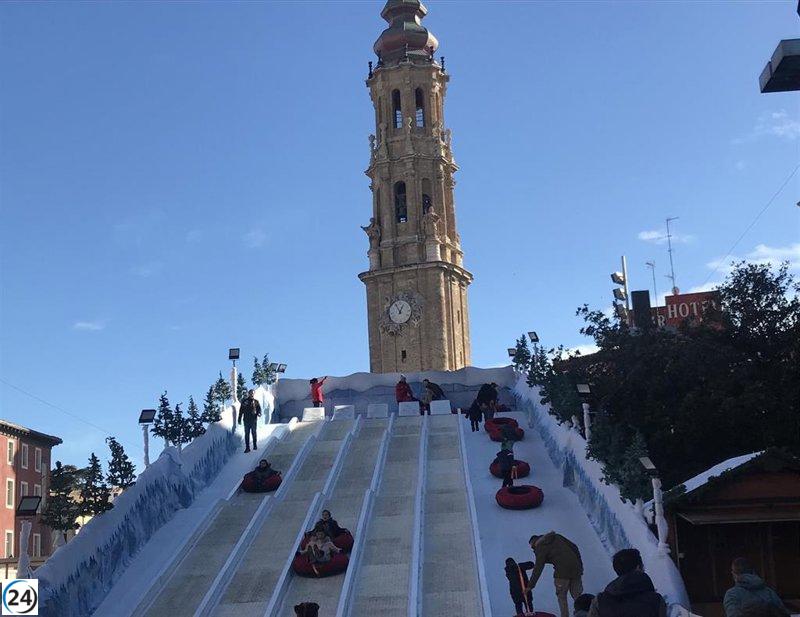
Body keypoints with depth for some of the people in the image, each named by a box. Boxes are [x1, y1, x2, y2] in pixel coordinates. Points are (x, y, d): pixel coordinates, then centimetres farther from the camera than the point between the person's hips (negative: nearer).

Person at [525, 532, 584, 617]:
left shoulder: (540, 548, 2)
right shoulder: (556, 537, 18)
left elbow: (537, 569, -3)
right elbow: (574, 548, 16)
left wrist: (530, 586, 1)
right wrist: (580, 565, 18)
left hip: (562, 571, -6)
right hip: (576, 568, 6)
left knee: (561, 596, 9)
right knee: (577, 595, 12)